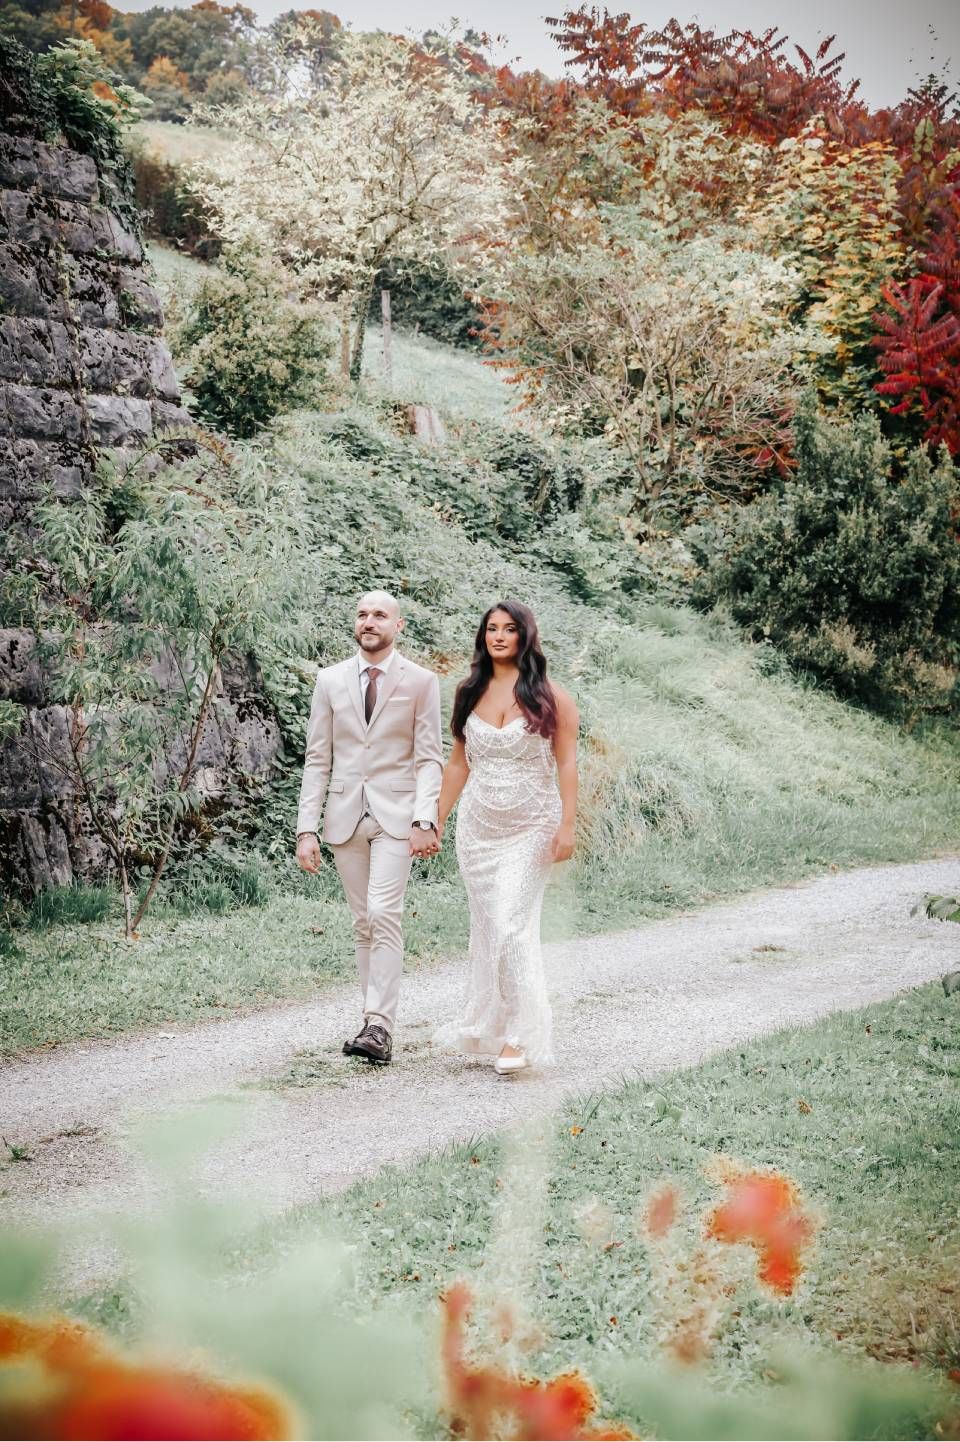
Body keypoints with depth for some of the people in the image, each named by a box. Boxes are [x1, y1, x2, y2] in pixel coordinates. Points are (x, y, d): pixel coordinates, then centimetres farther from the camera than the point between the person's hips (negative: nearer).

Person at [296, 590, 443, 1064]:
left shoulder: (420, 682, 1)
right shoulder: (330, 680, 8)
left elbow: (429, 759, -1)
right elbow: (317, 759, 7)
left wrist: (424, 819, -15)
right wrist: (306, 829, 0)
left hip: (395, 815, -3)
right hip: (344, 815, 3)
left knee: (384, 915, -15)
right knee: (363, 923, 8)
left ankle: (379, 1027, -16)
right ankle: (376, 1019, 16)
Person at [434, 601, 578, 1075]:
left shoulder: (548, 696, -4)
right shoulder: (470, 694, 8)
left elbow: (566, 763, -5)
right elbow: (458, 764, 13)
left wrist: (567, 827, -13)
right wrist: (435, 821, 11)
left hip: (530, 828, -4)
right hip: (477, 827, 4)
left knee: (512, 928, -13)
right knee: (486, 929, 7)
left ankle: (518, 1036, -9)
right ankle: (486, 1026, 16)